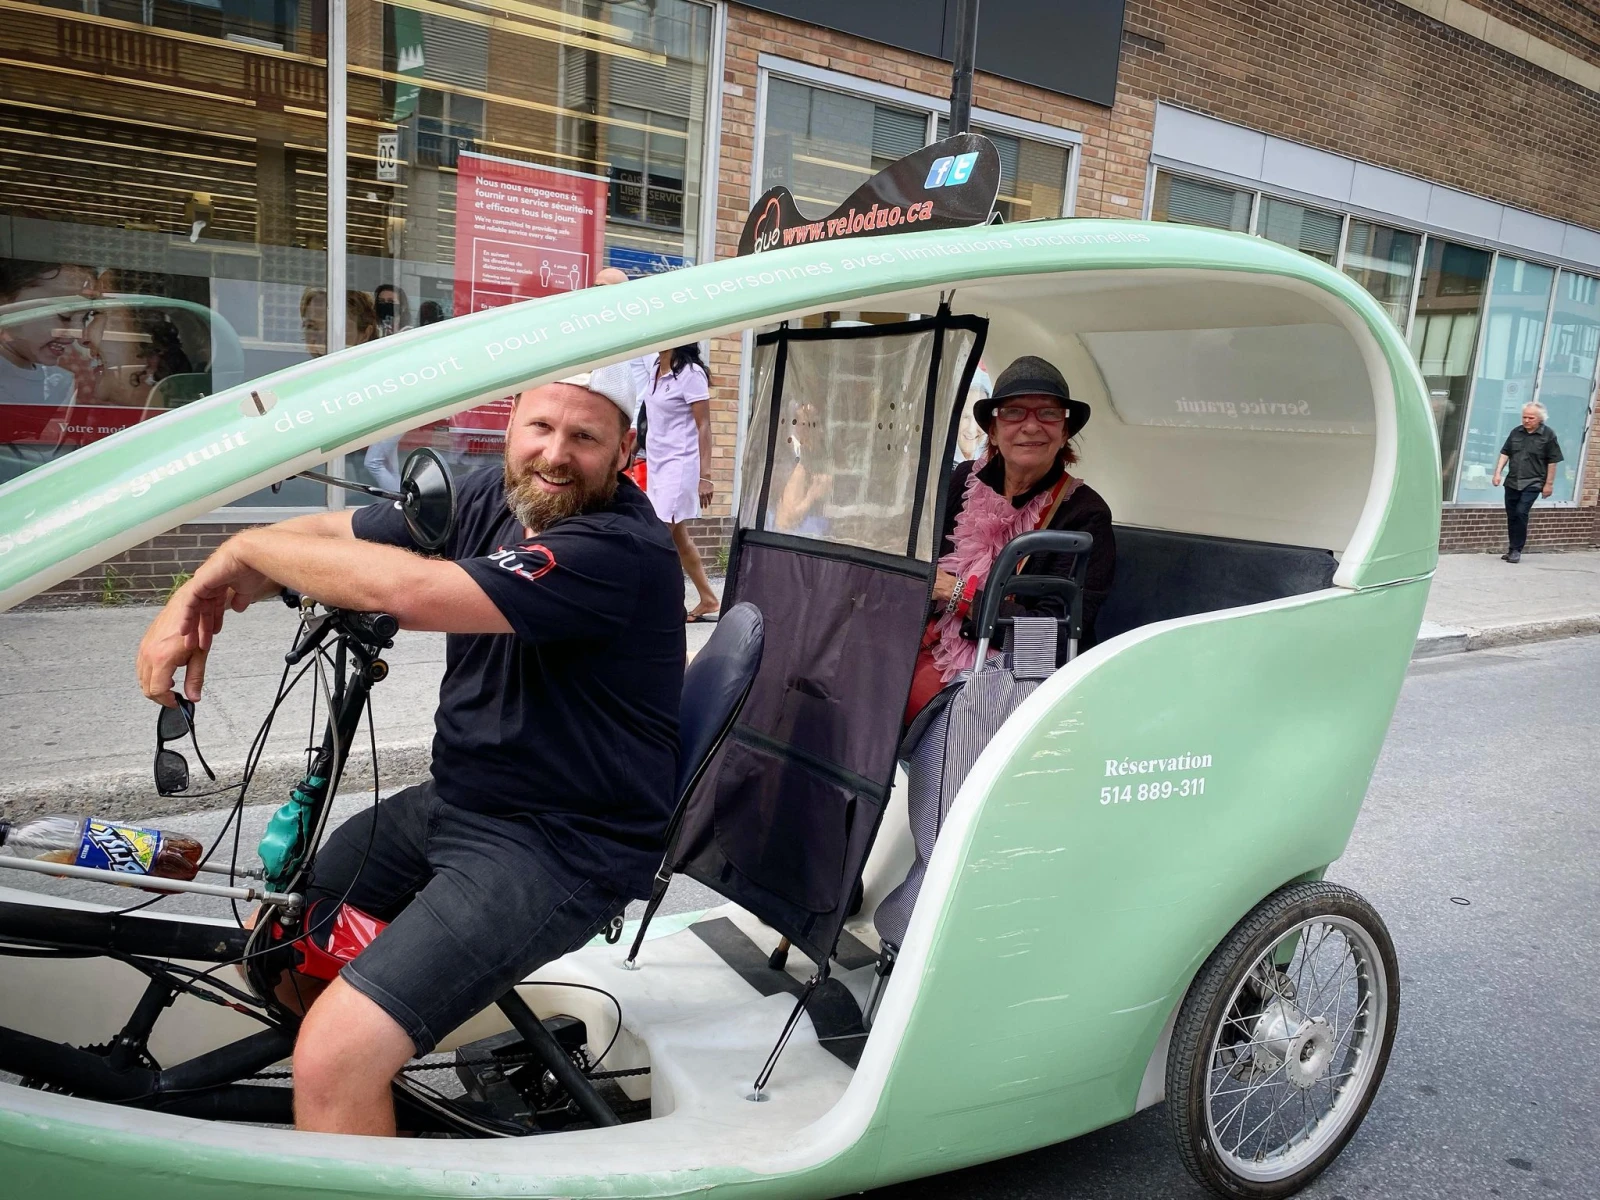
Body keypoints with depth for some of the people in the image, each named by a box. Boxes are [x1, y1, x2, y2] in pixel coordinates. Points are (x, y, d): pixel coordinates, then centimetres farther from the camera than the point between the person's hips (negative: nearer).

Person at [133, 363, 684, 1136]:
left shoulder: (618, 550, -25)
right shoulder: (492, 498, 2)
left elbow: (407, 590, -33)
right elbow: (327, 534, 5)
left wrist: (250, 546, -16)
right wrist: (198, 593, -12)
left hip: (558, 850, -9)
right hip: (457, 802, 9)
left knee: (333, 1061, -20)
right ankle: (378, 1084, 43)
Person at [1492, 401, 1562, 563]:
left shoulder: (1548, 435, -4)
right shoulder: (1516, 432, 7)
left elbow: (1552, 462, -3)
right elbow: (1505, 453, 12)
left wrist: (1549, 483, -5)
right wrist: (1498, 473, 0)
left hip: (1533, 484, -4)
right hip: (1512, 482, 4)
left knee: (1521, 513, -15)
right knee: (1511, 516, 8)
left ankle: (1516, 550, -6)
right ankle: (1512, 549, 18)